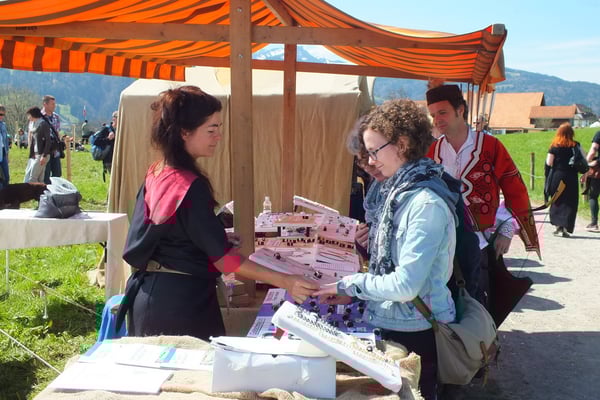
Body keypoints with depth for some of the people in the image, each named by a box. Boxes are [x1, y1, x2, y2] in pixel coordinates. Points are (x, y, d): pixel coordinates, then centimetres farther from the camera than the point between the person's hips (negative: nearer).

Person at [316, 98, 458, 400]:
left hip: (414, 334, -8)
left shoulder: (427, 203, -23)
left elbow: (405, 285, -26)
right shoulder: (400, 190, 5)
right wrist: (352, 292, 0)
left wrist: (349, 285, -14)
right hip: (388, 323, 8)